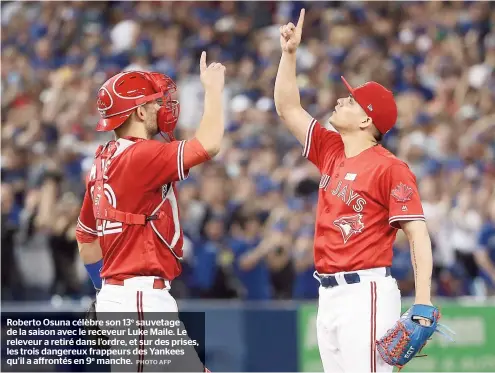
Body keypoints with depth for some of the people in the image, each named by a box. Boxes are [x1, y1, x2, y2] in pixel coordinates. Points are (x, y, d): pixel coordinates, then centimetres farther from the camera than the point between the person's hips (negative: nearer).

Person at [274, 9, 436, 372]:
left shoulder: (390, 168, -9)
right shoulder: (331, 151, 13)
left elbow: (418, 234, -13)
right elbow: (288, 108, 22)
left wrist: (423, 303, -21)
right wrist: (289, 52, 12)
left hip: (367, 293, -8)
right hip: (328, 295, 8)